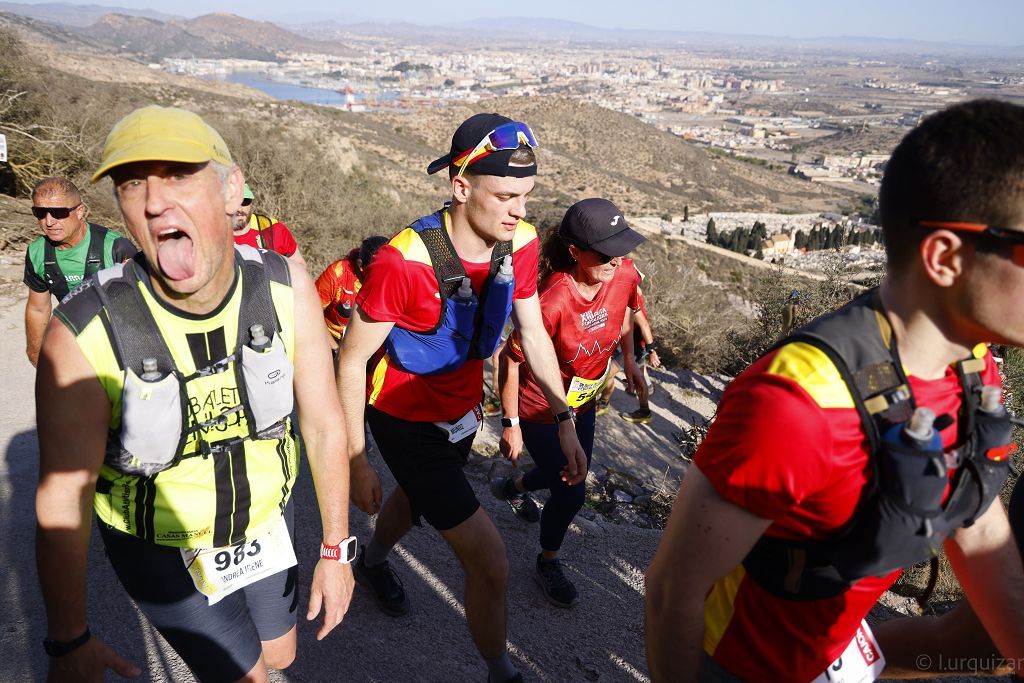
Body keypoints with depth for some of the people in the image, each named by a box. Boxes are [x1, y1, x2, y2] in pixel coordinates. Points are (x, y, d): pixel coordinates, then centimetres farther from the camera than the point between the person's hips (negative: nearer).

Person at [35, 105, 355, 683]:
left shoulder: (285, 286, -22)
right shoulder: (85, 334, -29)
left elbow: (324, 424, -14)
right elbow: (62, 501, -18)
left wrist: (335, 550, -8)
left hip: (268, 516, 4)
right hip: (161, 547, -3)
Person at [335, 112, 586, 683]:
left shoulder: (521, 242, -16)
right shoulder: (404, 260, -34)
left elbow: (534, 333, -1)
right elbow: (352, 361, -22)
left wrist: (565, 422, -3)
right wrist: (357, 462, -16)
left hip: (464, 410, 6)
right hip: (408, 423, -6)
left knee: (416, 498, 34)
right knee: (491, 565, -6)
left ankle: (373, 563, 67)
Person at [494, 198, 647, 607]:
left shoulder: (624, 273, -18)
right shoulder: (553, 301, -36)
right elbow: (510, 359, -24)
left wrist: (629, 360, 7)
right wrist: (511, 425, -18)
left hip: (582, 401, 7)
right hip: (540, 409, -7)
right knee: (571, 493, 0)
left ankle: (513, 488, 60)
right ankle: (548, 563, 31)